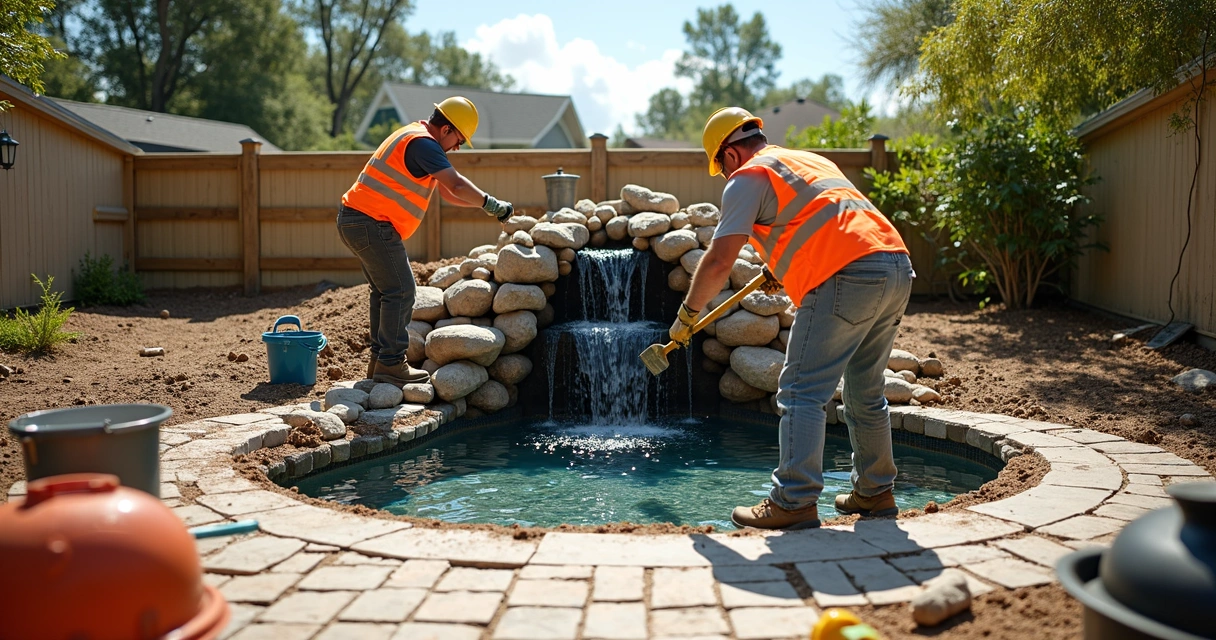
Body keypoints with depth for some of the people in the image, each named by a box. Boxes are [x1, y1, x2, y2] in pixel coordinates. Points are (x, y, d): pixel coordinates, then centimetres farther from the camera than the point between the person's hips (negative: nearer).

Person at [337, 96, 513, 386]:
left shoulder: (415, 138, 19)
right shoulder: (423, 143, -14)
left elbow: (447, 192, 20)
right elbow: (457, 185, -25)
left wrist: (486, 205, 11)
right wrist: (492, 204, -14)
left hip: (355, 220, 11)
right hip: (371, 224, -11)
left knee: (385, 290, 16)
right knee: (400, 291, -8)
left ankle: (380, 359, 21)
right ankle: (391, 364, -5)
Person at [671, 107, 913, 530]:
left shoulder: (749, 177, 4)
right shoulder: (812, 160, 29)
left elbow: (719, 262, -5)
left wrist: (687, 314, 8)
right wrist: (782, 268, 50)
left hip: (847, 279, -9)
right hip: (897, 268, 9)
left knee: (801, 394, -4)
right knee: (866, 394, 18)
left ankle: (794, 502, -6)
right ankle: (875, 492, 25)